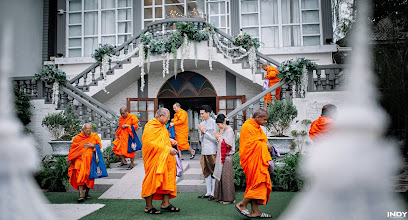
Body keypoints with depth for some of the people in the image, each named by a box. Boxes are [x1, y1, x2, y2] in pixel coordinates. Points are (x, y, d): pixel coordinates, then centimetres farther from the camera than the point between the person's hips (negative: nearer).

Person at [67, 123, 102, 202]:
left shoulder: (95, 136, 6)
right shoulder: (77, 138, 5)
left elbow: (99, 145, 8)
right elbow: (72, 148, 10)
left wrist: (92, 146, -11)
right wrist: (70, 160, 9)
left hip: (90, 159, 1)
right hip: (80, 159, -1)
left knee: (89, 176, 5)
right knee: (80, 175, -15)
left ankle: (87, 193, 22)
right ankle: (81, 195, -18)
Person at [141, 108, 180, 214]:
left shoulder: (162, 126, 16)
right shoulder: (151, 127, -15)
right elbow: (150, 143, -24)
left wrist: (170, 142, 10)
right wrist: (168, 149, -25)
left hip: (165, 159, 9)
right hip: (154, 159, -9)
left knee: (167, 179, 9)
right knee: (152, 181, -2)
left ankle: (165, 204, 19)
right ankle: (149, 207, 9)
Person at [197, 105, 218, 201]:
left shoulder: (214, 123, -7)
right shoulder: (202, 124, 13)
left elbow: (215, 139, -11)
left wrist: (205, 131, -10)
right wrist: (201, 133, -2)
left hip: (212, 151, -7)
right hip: (204, 151, 7)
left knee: (213, 172, -1)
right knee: (206, 172, 10)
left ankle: (213, 193, 7)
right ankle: (208, 192, 19)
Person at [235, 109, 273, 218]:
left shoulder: (256, 127, 17)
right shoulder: (248, 127, -14)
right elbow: (254, 144, -17)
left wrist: (266, 147, 5)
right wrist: (266, 147, -5)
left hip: (257, 160, 10)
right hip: (252, 160, -10)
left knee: (254, 185, 9)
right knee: (259, 183, -9)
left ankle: (254, 211, 12)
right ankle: (241, 204, 0)